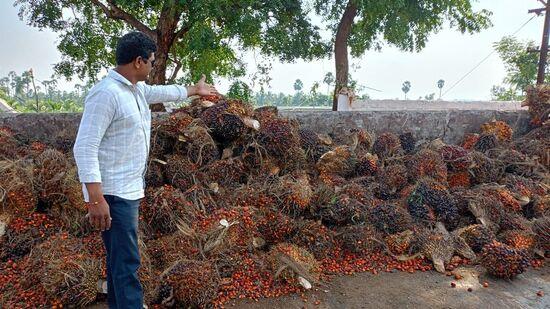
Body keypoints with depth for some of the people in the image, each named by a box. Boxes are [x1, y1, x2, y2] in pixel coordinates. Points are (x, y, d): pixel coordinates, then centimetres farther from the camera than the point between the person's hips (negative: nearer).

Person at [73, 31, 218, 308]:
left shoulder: (136, 88, 10)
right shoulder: (106, 93, -19)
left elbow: (161, 92, 32)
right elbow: (84, 147, -22)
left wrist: (194, 90, 45)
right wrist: (96, 199, -26)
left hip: (129, 190, 10)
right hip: (113, 193, -10)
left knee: (119, 257, 21)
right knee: (126, 262, -5)